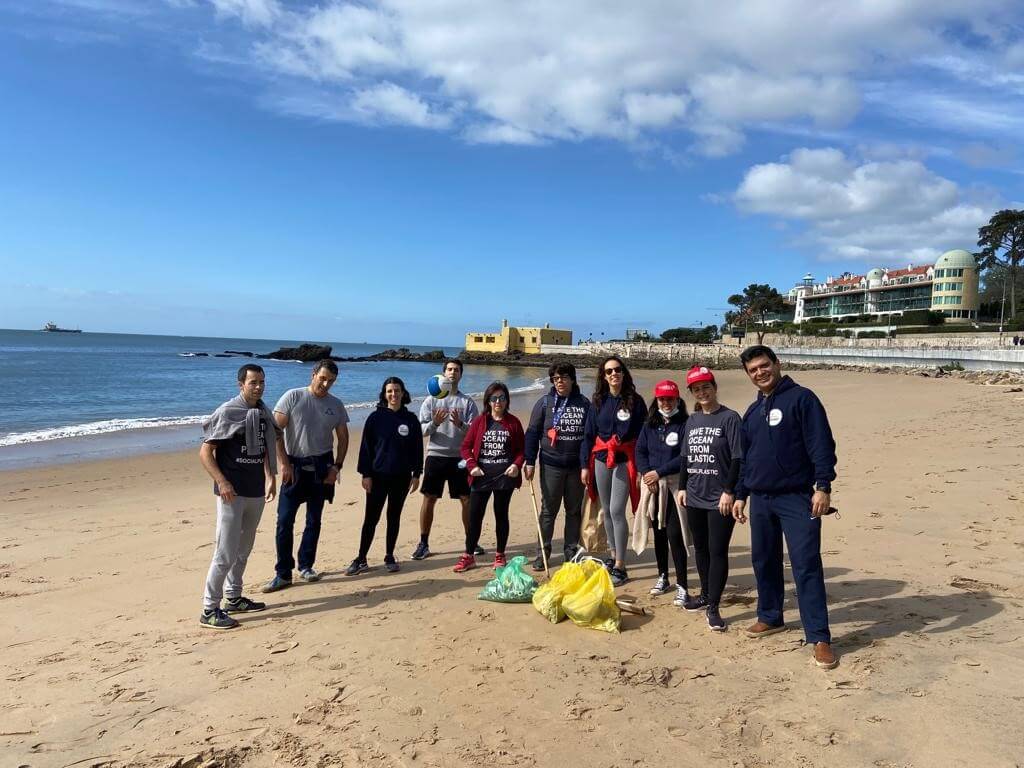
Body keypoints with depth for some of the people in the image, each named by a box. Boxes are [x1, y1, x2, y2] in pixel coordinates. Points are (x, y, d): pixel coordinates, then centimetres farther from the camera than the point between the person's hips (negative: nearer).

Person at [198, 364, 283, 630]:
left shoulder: (263, 413, 8)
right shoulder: (227, 412, -12)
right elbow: (205, 452, -12)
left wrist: (270, 477, 4)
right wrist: (222, 482, -22)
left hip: (256, 492, 7)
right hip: (232, 493, -7)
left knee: (244, 549, 17)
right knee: (226, 553, -6)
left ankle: (233, 598, 31)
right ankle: (209, 610, 3)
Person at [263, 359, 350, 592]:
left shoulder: (336, 405, 4)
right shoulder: (293, 397, -6)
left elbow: (343, 438, 11)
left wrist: (337, 466, 0)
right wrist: (283, 463, -13)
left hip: (321, 467, 3)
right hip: (294, 466, -3)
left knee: (314, 520, 11)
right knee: (285, 520, -5)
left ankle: (305, 566, 25)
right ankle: (283, 573, 4)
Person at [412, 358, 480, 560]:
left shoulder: (468, 402, 3)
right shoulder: (431, 400, 4)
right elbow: (421, 430, 0)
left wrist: (460, 424, -22)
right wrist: (434, 423, -20)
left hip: (459, 457, 0)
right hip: (435, 456, 0)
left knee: (467, 499, 4)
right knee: (429, 499, 3)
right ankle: (424, 543, 13)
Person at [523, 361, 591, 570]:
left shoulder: (584, 403, 4)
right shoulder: (544, 403, 0)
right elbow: (532, 432, 0)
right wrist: (530, 462, -6)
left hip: (577, 466, 2)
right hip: (551, 465, -2)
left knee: (575, 511, 10)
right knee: (548, 510, 4)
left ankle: (571, 551, 22)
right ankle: (543, 552, 14)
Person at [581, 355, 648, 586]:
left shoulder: (635, 401, -3)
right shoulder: (598, 402, 7)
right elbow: (588, 434, 9)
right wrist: (585, 465, 4)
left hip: (624, 461, -4)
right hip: (601, 460, 4)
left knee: (617, 511, -10)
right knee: (607, 511, 12)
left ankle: (620, 566, -2)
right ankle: (613, 555, 28)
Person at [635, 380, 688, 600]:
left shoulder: (685, 425, -6)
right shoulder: (650, 425, 12)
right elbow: (640, 451, 6)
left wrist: (659, 472, -15)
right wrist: (646, 474, -11)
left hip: (675, 486, -5)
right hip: (653, 486, 5)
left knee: (674, 534, -10)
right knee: (658, 532, 13)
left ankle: (681, 585, -1)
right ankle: (663, 577, 27)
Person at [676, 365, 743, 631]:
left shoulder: (729, 418, -7)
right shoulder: (692, 420, 11)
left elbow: (738, 458, -11)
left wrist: (729, 492, -15)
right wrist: (682, 487, 14)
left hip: (719, 499, -6)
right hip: (694, 497, 6)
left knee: (718, 551, -2)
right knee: (700, 548, 16)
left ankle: (713, 607, 5)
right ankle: (705, 594, 32)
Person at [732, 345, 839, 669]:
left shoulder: (802, 398, -6)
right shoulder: (753, 411, 15)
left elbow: (822, 445, -12)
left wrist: (823, 486, -20)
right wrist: (740, 494, 20)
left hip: (797, 498, -7)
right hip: (760, 500, 7)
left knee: (806, 565, -7)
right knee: (763, 561, 14)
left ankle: (819, 637, -1)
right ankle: (770, 617, 30)